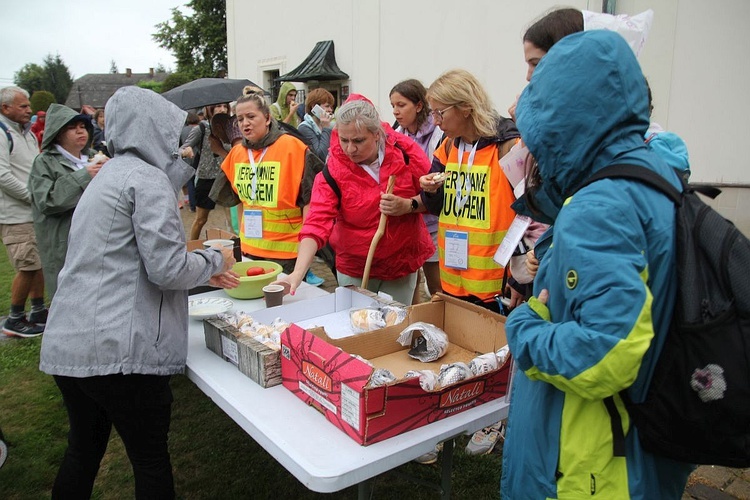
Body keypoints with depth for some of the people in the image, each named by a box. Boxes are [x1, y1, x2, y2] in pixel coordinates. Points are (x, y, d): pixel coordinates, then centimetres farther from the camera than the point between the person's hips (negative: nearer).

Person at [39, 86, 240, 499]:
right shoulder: (148, 178, -11)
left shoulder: (109, 175, 18)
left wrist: (202, 272, 22)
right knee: (151, 460, 7)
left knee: (83, 450, 23)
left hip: (66, 344, 9)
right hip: (118, 349, -9)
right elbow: (168, 269, -18)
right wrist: (214, 259, 1)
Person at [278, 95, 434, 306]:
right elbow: (317, 223, -22)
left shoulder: (405, 152, -11)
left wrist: (408, 206, -23)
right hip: (354, 270, -1)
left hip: (402, 264, 1)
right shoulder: (333, 170, -14)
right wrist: (298, 273, -33)